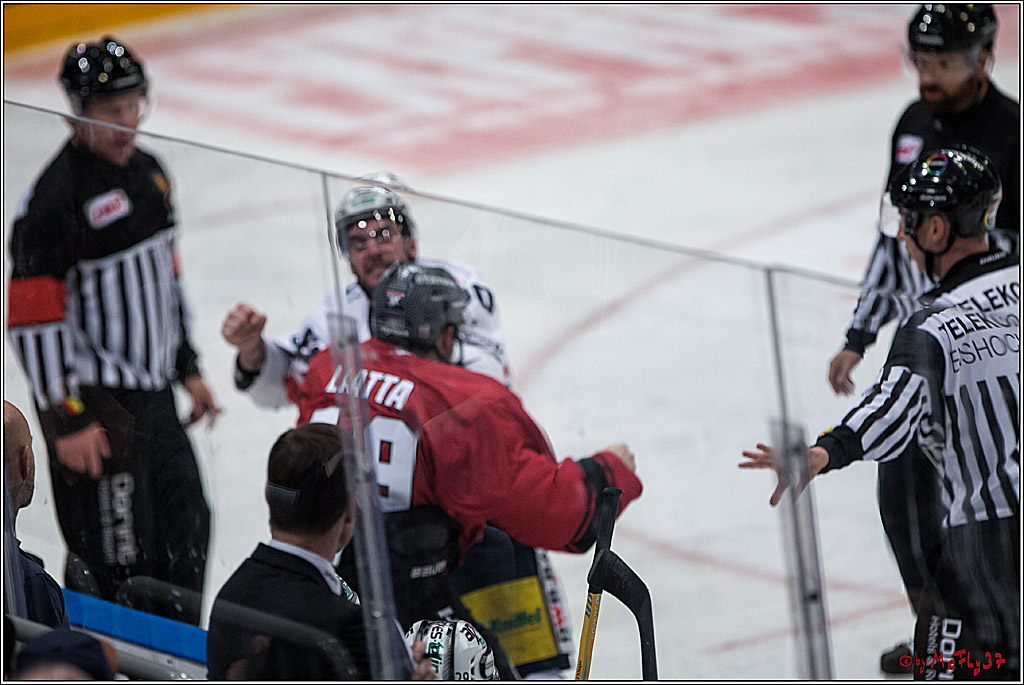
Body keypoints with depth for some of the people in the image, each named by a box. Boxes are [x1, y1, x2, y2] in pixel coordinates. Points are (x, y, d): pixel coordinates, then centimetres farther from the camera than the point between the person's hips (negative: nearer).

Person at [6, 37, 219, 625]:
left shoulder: (148, 172, 8)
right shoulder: (55, 197, -20)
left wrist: (188, 368, 19)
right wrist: (66, 421, -21)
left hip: (154, 396, 9)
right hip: (94, 401, -9)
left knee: (187, 528, 16)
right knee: (112, 560, -7)